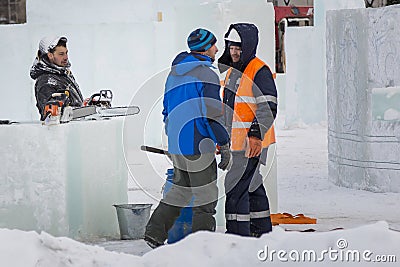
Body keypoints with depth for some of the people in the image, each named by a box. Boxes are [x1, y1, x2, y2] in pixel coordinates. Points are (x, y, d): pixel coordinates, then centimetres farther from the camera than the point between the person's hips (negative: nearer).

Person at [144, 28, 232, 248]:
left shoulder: (173, 75, 15)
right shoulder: (206, 75, -12)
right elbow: (211, 115, -17)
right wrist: (225, 147, -13)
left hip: (175, 147, 8)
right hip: (198, 145, -8)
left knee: (180, 190, 18)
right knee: (205, 197, 0)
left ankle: (154, 233, 14)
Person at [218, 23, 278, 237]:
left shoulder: (260, 71, -13)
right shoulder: (231, 71, 15)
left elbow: (269, 108, -19)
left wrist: (256, 135, -26)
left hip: (253, 143, -9)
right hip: (235, 142, 9)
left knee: (236, 189, -12)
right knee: (253, 186, 17)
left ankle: (238, 233, -9)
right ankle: (262, 230, 26)